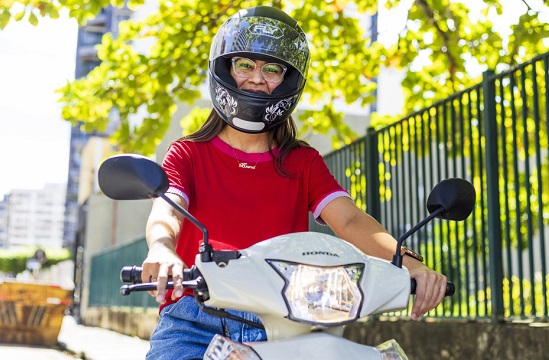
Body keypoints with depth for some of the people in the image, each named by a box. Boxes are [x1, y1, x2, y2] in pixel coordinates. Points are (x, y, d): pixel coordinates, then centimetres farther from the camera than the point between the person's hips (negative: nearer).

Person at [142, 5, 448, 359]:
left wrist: (410, 264, -20)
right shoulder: (188, 154, 11)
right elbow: (166, 211, -8)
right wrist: (162, 249, -33)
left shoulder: (303, 162, 15)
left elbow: (350, 220, 0)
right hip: (197, 321, -1)